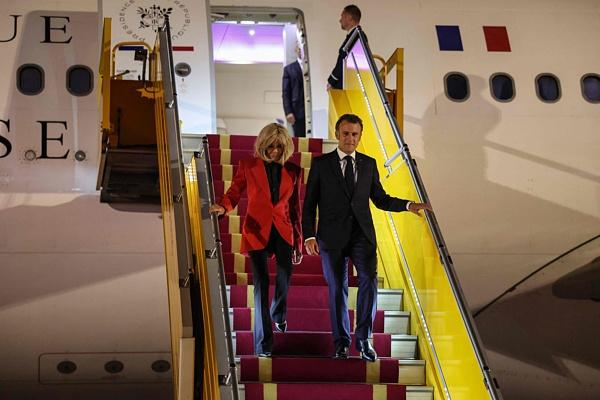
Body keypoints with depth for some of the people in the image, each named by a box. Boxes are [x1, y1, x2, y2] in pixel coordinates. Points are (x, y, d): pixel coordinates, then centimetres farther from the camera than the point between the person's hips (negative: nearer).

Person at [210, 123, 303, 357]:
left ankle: (278, 316, 27)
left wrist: (298, 243, 13)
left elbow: (295, 208, 12)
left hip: (282, 231, 2)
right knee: (261, 283, -9)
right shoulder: (248, 166, 3)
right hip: (257, 230, -2)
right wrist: (223, 207, -21)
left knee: (285, 275, -9)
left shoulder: (293, 171, 8)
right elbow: (234, 192, 3)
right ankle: (263, 344, -4)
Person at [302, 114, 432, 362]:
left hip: (362, 235, 1)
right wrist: (309, 235, -6)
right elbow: (309, 203, 3)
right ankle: (341, 341, 17)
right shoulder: (321, 164, 3)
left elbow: (380, 199, 15)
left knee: (369, 282, -14)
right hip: (332, 237, -1)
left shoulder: (369, 164, 11)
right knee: (337, 288, 5)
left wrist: (408, 205, 0)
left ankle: (363, 339, -3)